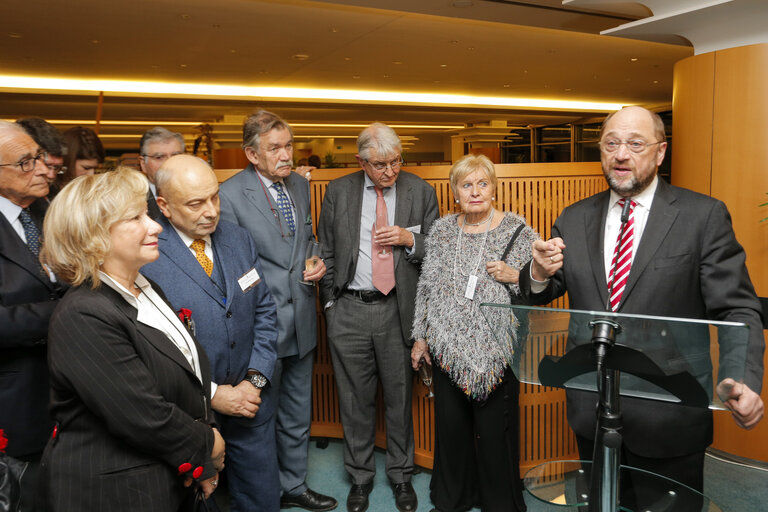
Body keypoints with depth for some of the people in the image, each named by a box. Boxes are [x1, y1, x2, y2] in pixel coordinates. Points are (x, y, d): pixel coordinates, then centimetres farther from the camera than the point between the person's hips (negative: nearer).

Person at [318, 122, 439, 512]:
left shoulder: (420, 192, 0)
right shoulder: (338, 191, 2)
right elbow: (326, 251, 7)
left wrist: (410, 240, -15)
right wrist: (331, 302, 3)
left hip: (398, 310, 0)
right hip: (348, 311, 1)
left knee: (400, 398, 12)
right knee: (355, 399, 12)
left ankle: (400, 476, 33)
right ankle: (360, 476, 32)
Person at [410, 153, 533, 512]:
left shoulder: (518, 230, -5)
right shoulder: (441, 230, 5)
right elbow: (426, 285, 9)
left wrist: (514, 277, -19)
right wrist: (420, 337, 10)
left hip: (496, 351, -3)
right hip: (447, 347, 3)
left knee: (494, 429, 6)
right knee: (450, 424, 15)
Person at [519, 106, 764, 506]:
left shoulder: (704, 216, -6)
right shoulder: (574, 219, 4)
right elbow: (539, 296, 5)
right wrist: (540, 273, -19)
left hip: (667, 418, -3)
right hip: (591, 411, 3)